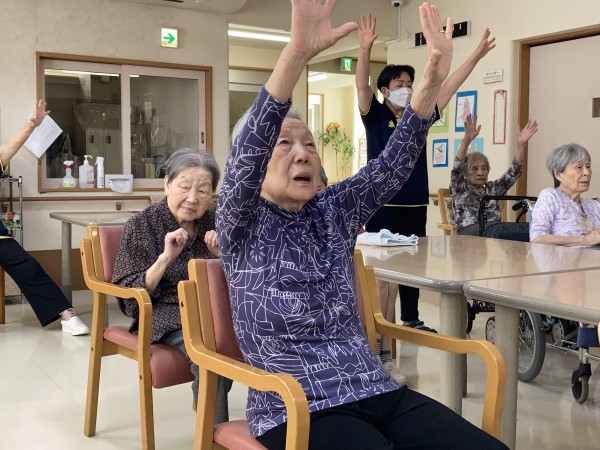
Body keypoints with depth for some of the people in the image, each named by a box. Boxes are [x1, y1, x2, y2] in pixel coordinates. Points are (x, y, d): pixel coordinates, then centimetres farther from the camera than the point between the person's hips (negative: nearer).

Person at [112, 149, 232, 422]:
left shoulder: (214, 223, 6)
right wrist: (165, 258, -22)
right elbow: (131, 298, -9)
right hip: (165, 315, -4)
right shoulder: (140, 226, -3)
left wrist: (222, 255, -9)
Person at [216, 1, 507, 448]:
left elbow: (392, 165, -4)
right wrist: (297, 52, -34)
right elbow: (246, 151, -21)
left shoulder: (333, 211, 9)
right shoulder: (243, 226, -4)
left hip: (377, 394, 4)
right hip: (297, 412, -4)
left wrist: (432, 79, -19)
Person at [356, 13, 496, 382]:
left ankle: (410, 319, 30)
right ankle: (379, 347, 1)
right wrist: (365, 49, -33)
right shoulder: (375, 116, -2)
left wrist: (478, 54, 9)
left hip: (416, 205, 5)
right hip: (382, 205, -5)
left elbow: (450, 87, 11)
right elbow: (361, 86, -18)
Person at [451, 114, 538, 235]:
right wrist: (466, 140, -19)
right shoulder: (460, 190, 16)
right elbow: (457, 168, -3)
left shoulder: (493, 188, 27)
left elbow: (513, 172, 14)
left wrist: (521, 145, -1)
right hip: (469, 235, -4)